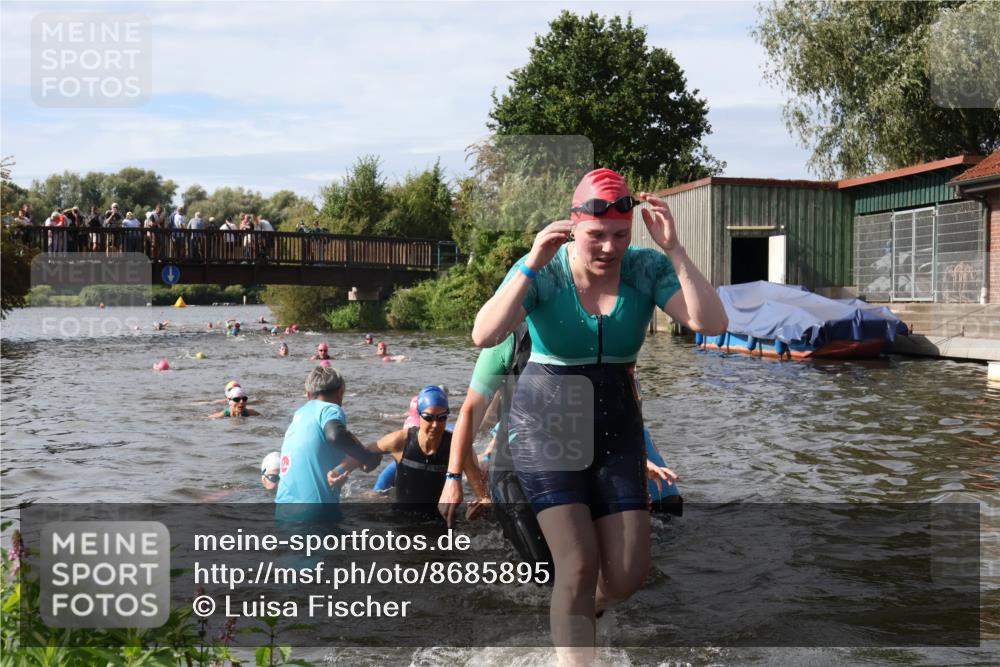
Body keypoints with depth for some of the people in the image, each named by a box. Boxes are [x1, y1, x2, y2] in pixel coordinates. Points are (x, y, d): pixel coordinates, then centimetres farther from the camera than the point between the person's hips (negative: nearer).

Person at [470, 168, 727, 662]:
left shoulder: (648, 269, -7)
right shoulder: (542, 272, -14)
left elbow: (712, 324, -19)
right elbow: (484, 336, -28)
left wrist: (673, 249, -26)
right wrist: (533, 264, -35)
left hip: (616, 429, 4)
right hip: (548, 426, -3)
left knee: (628, 574, 4)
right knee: (579, 567, -13)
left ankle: (571, 619, 38)